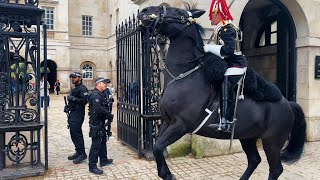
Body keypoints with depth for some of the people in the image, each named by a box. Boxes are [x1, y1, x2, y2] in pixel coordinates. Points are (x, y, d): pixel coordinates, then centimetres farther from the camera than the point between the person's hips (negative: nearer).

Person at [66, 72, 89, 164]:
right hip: (72, 114, 10)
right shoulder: (74, 89, 20)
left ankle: (82, 154, -5)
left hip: (78, 114, -10)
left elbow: (85, 100, -23)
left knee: (76, 134, -11)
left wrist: (73, 98, -23)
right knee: (74, 134, 13)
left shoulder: (82, 89, -11)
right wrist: (68, 106, 17)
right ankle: (78, 152, 22)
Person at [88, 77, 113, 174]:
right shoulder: (95, 95, -18)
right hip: (96, 123, -11)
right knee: (96, 144, -6)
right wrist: (109, 115, -19)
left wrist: (108, 115, 1)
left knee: (103, 141, 20)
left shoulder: (102, 94, 15)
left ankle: (103, 160, 35)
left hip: (101, 122, 11)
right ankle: (92, 166, 1)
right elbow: (98, 109, -28)